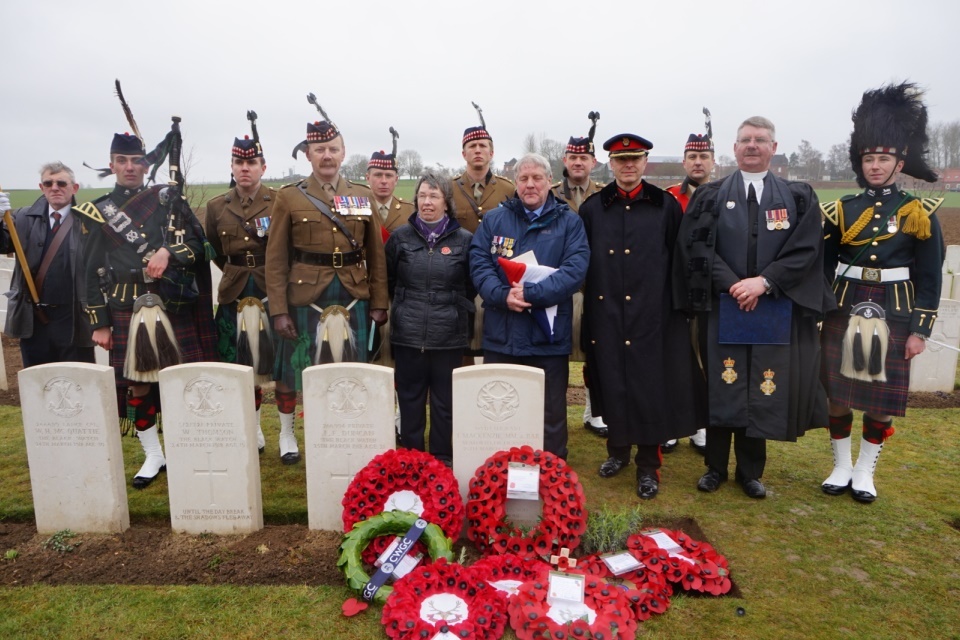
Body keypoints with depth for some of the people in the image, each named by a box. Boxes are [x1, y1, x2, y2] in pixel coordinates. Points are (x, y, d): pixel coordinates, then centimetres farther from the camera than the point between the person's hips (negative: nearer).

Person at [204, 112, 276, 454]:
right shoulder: (216, 206, 8)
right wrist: (237, 273, 14)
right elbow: (215, 252, 19)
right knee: (239, 365, 7)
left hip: (273, 291, -3)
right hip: (234, 294, 3)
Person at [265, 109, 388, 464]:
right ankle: (286, 433, 30)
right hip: (304, 298, -2)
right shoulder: (289, 198, -1)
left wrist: (379, 303, 2)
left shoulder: (362, 196, 7)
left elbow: (376, 255, 7)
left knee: (352, 368, 8)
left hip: (353, 299, 2)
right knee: (292, 367, 9)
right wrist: (279, 310, -8)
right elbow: (276, 259, -3)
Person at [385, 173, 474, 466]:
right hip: (407, 334, 1)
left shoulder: (464, 239, 1)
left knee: (445, 400, 8)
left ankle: (443, 460, 23)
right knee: (409, 398, 10)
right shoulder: (400, 237, 5)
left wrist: (457, 307, 5)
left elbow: (472, 285, 11)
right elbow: (388, 280, 15)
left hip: (449, 335, -1)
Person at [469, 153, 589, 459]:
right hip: (501, 336, 2)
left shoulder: (569, 222, 2)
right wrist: (503, 295, -18)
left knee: (551, 415, 10)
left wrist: (532, 293, -21)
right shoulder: (494, 219, 9)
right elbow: (479, 264, -1)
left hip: (549, 337, -1)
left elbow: (575, 269, -11)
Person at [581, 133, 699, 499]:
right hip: (606, 316, 2)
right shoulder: (592, 208, 6)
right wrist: (589, 307, 3)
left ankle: (648, 466, 17)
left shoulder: (666, 206, 3)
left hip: (651, 317, -1)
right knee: (611, 384, 10)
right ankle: (617, 450, 31)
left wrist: (677, 305, 0)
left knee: (649, 387, 3)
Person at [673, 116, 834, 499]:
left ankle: (750, 471, 22)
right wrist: (733, 284, -15)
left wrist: (763, 281, -15)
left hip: (774, 312, 1)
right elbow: (697, 246, -4)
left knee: (761, 390, 6)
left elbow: (806, 249, -2)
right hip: (722, 308, 0)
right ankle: (715, 467, 20)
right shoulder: (710, 196, 5)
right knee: (720, 387, 5)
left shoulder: (798, 198, 7)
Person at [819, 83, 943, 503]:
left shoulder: (920, 213, 0)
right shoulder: (842, 210, 3)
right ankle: (842, 467, 23)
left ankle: (865, 471, 23)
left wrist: (920, 329, -6)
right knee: (836, 391, 6)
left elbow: (930, 278, 0)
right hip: (843, 314, 1)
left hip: (894, 317, -1)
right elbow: (822, 265, 5)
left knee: (884, 397, 7)